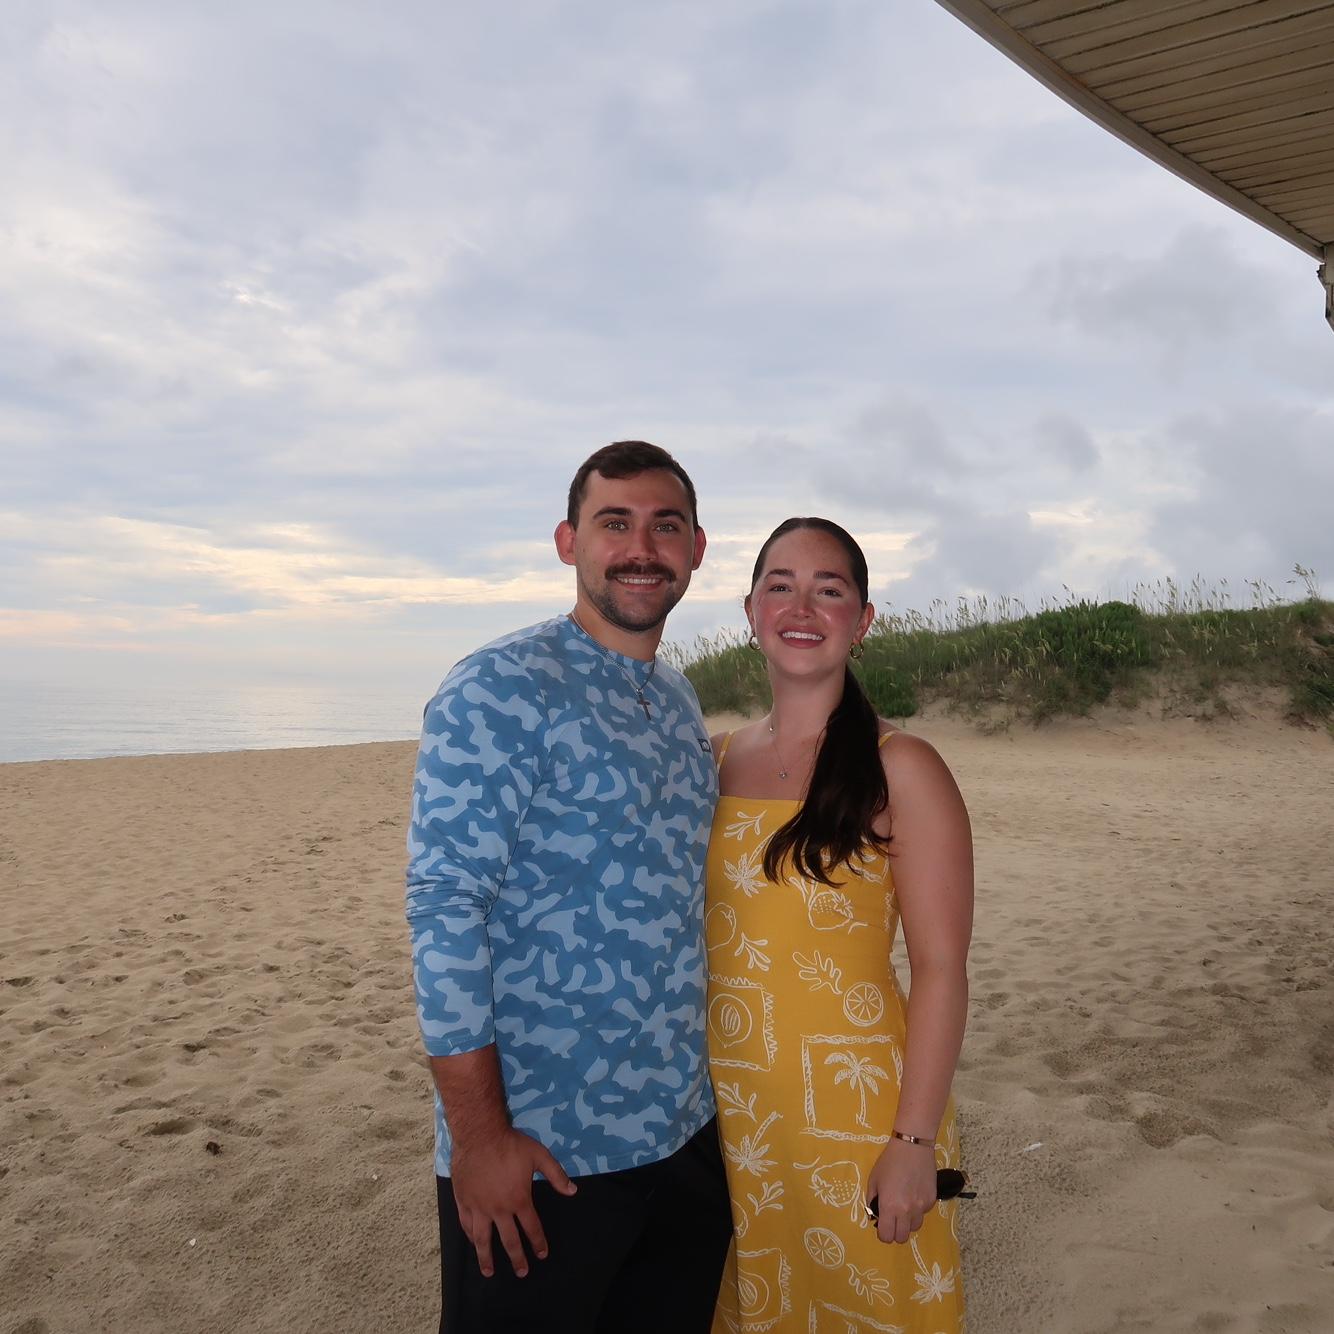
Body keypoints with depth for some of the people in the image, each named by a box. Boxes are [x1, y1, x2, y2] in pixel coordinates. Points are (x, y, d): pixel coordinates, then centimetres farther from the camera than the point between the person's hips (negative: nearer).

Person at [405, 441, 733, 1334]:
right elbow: (443, 908, -19)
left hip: (686, 1131, 7)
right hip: (541, 1151, -7)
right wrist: (480, 1137, -19)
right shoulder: (501, 689, -15)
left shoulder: (680, 702, 9)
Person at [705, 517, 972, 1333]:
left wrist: (915, 1143, -14)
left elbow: (942, 970, -12)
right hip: (726, 1114, 4)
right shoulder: (717, 764, 4)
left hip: (853, 1113, -4)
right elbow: (699, 943, 10)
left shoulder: (901, 770, -10)